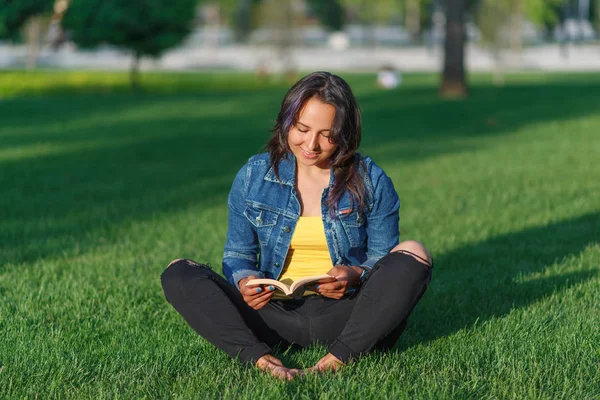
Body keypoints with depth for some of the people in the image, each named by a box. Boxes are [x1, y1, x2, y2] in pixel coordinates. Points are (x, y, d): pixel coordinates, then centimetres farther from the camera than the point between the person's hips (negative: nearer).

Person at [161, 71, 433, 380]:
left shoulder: (370, 181, 1)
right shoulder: (253, 177, 4)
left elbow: (383, 263, 5)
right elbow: (237, 257, 10)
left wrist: (355, 276, -18)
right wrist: (244, 281, -14)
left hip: (344, 315, -1)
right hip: (275, 315, 1)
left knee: (413, 255, -26)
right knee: (177, 274, -16)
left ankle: (336, 361, -33)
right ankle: (261, 360, -36)